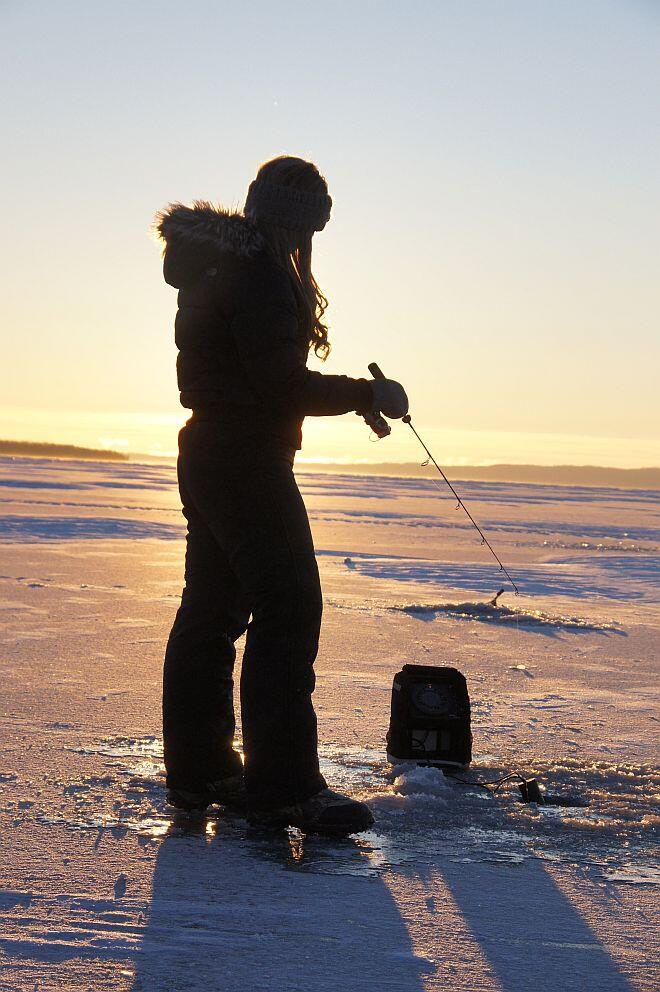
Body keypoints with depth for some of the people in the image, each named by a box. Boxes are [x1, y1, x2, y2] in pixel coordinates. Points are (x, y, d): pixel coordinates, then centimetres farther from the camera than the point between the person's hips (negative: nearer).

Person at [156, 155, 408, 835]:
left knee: (212, 608, 13)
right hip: (248, 459, -11)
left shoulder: (214, 262, 17)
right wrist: (368, 394, -11)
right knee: (287, 607, -11)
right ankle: (282, 786, -12)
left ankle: (199, 771, 20)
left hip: (207, 452, 11)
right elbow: (280, 383, -21)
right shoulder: (260, 270, -15)